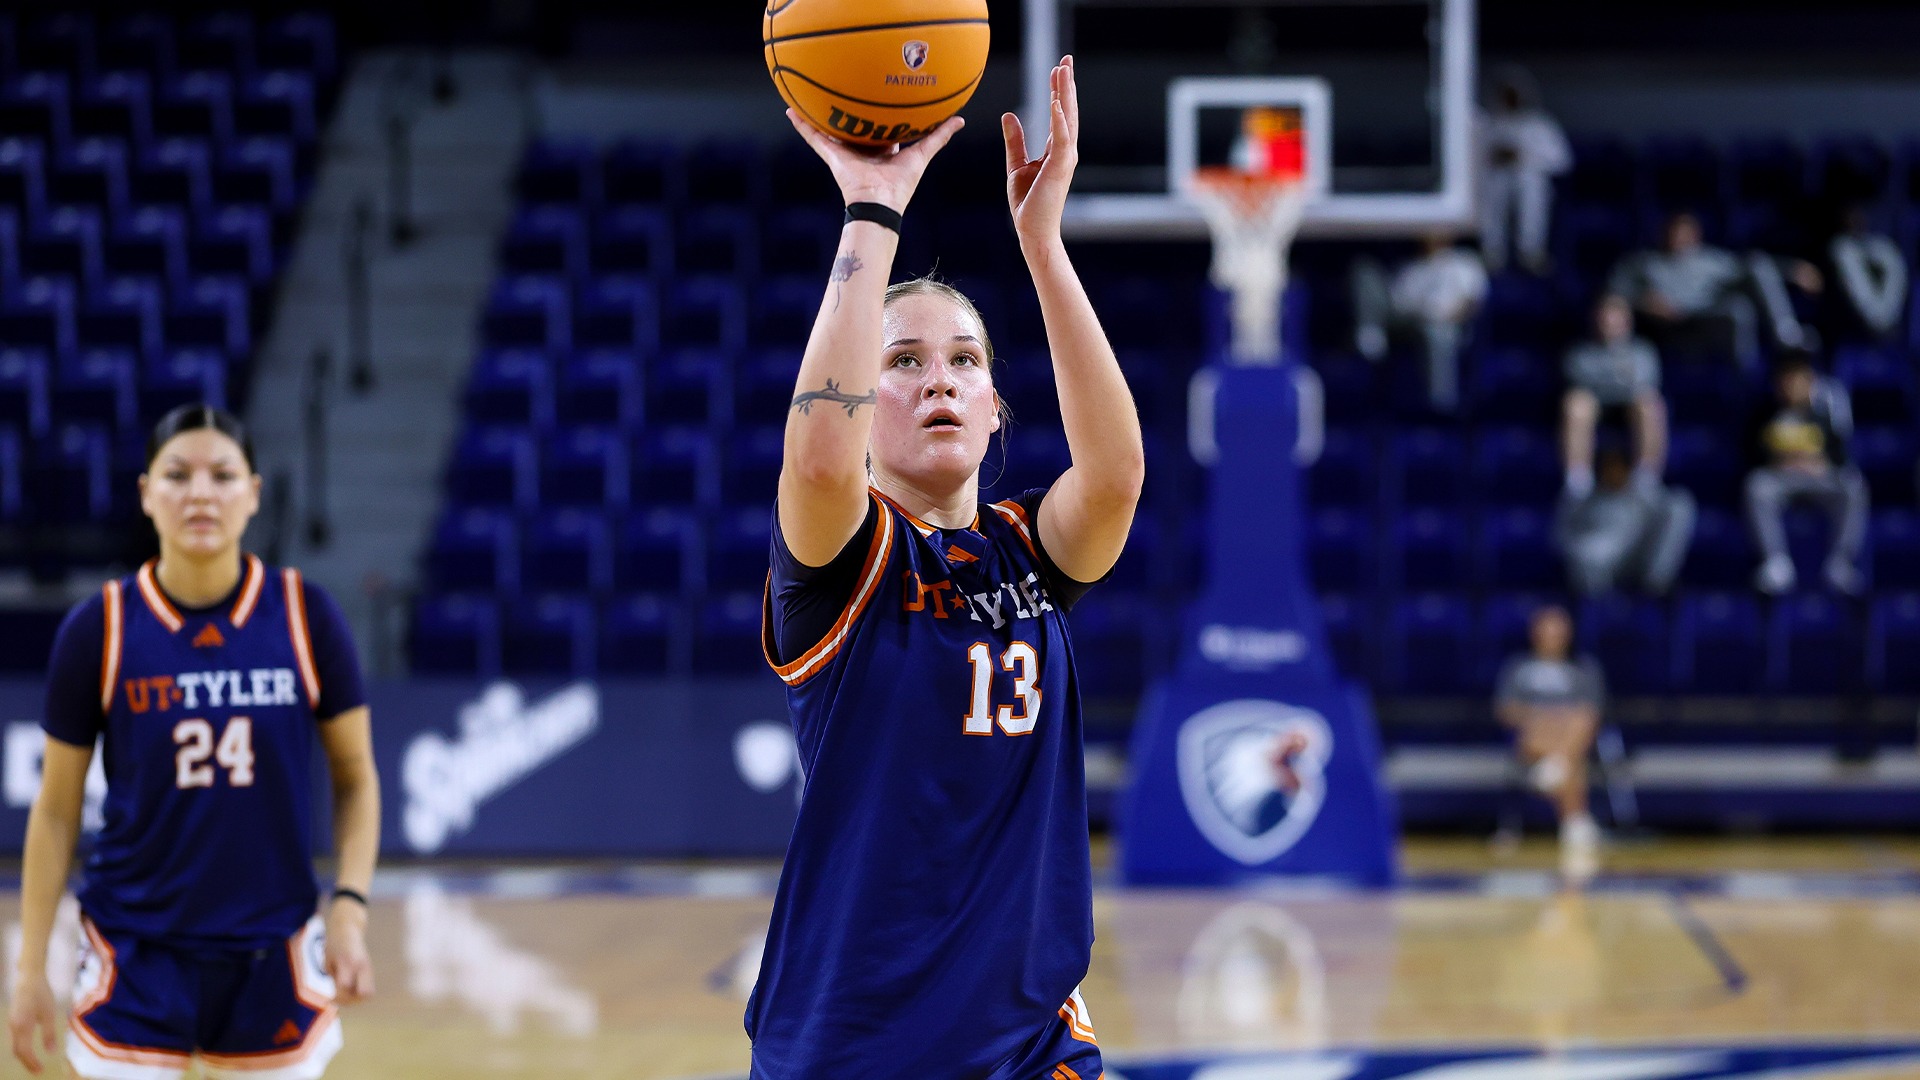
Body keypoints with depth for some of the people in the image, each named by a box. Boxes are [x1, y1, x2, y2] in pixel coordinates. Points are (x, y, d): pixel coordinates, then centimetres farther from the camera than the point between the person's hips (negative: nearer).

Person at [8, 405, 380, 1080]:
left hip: (274, 955, 1)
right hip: (135, 955, -1)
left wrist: (350, 907, -9)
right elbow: (56, 809, 2)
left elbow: (356, 777, 5)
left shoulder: (304, 617, -3)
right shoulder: (98, 631, -5)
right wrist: (31, 969, 0)